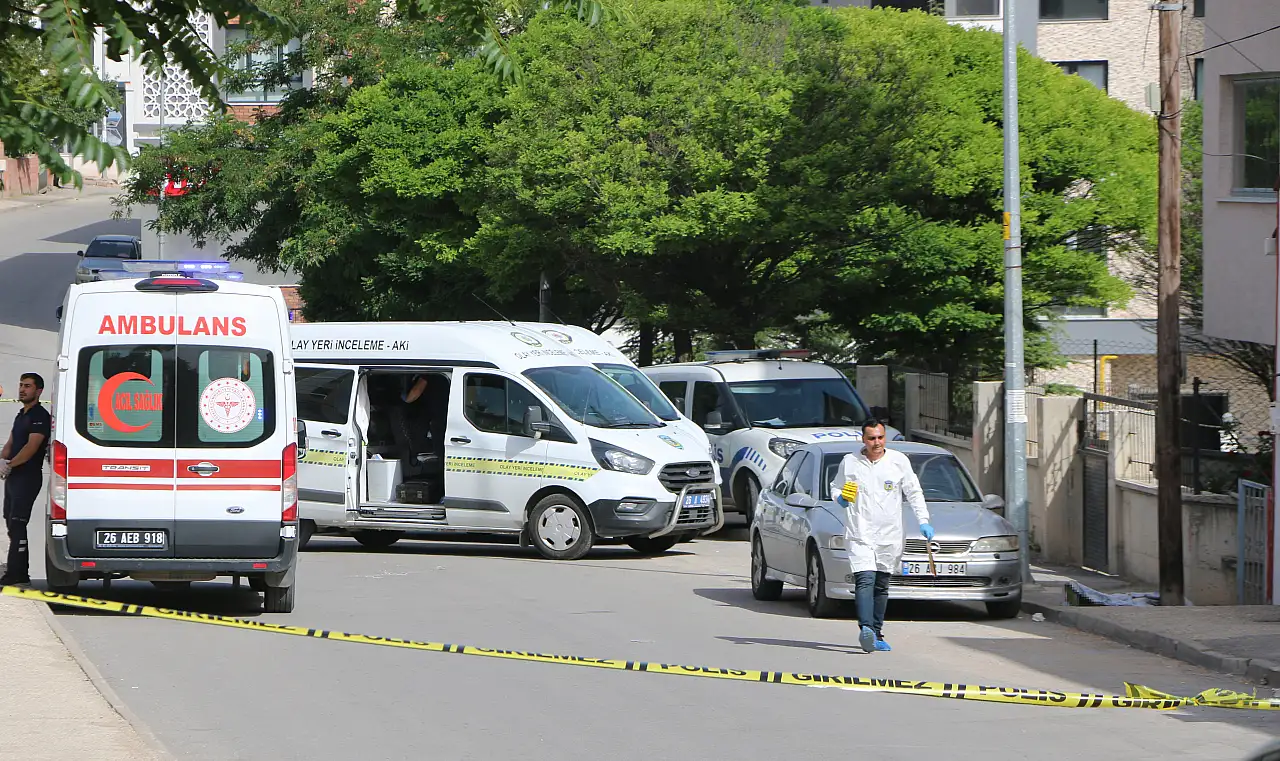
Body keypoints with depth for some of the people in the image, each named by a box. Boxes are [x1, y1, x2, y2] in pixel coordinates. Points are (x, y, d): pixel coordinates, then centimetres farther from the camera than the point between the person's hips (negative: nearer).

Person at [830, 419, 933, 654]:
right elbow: (835, 486, 16)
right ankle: (865, 628, -34)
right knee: (865, 581, -19)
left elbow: (914, 493, 9)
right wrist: (840, 498, -7)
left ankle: (876, 635, 18)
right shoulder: (849, 462, 3)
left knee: (882, 586, 9)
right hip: (860, 533, -2)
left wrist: (923, 521, 0)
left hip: (889, 535, 2)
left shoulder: (899, 461, 5)